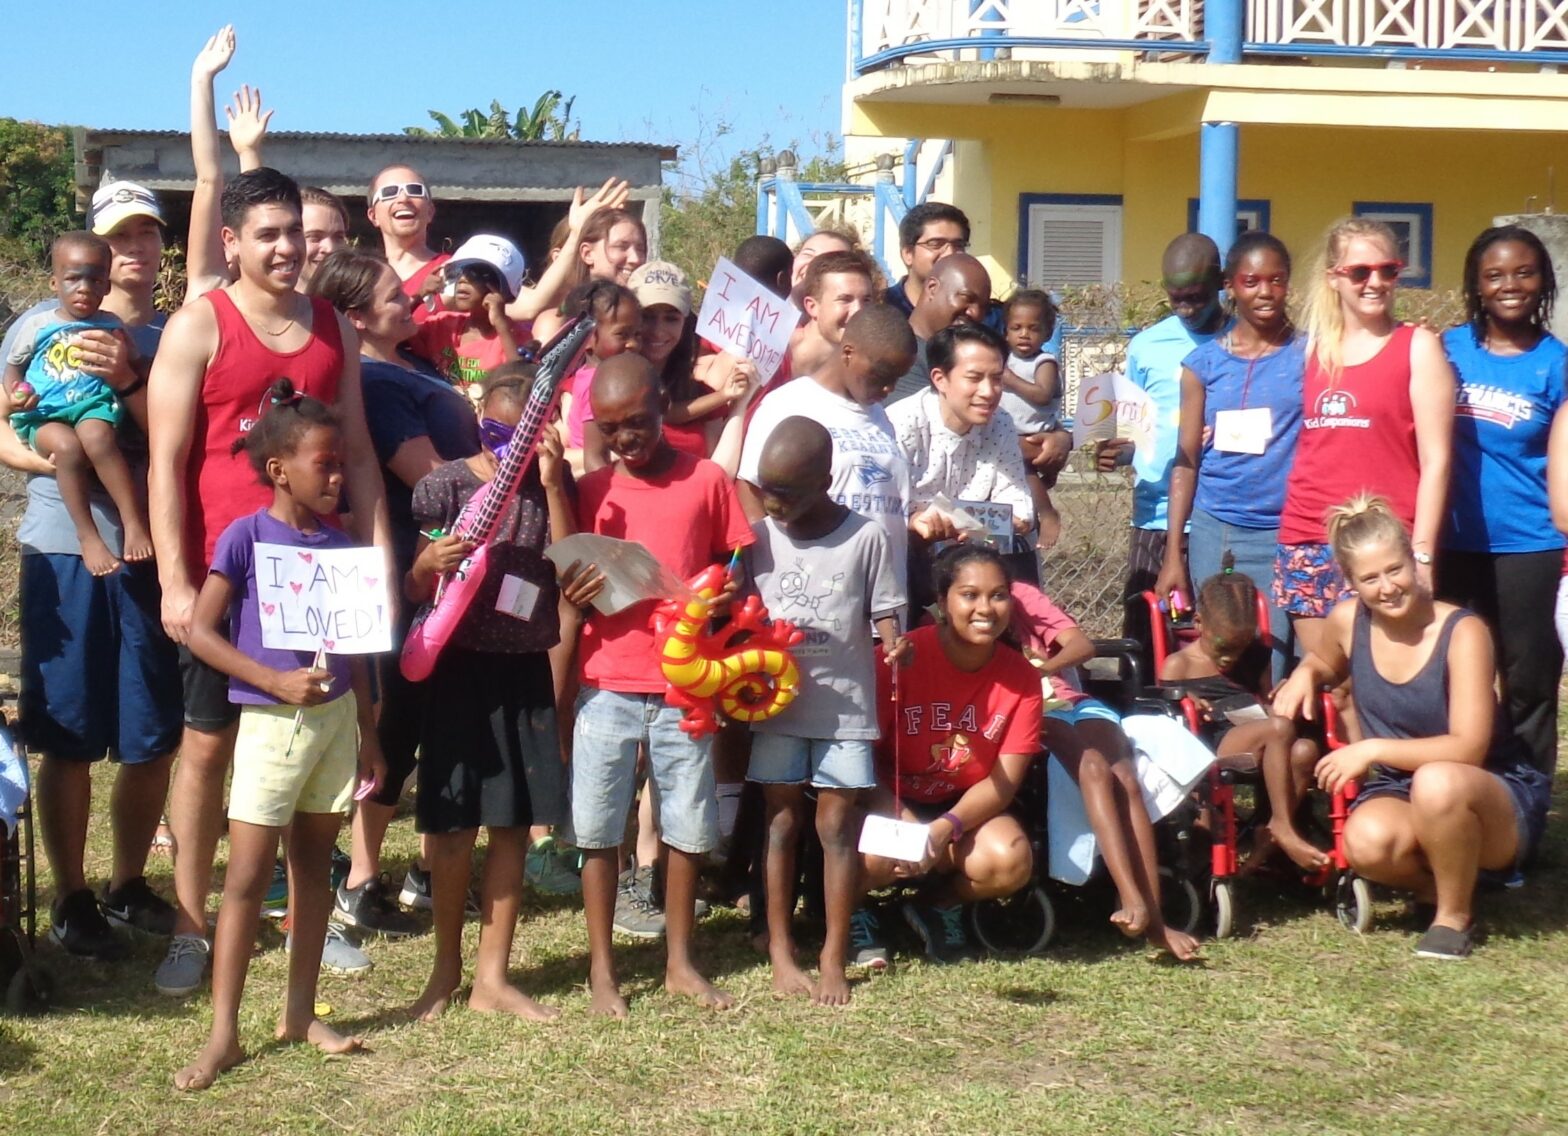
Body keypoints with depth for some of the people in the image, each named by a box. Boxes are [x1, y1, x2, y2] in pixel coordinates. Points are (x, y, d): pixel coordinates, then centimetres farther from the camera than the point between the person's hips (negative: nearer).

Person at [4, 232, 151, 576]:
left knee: (96, 435, -37)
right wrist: (15, 394, -2)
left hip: (94, 406, 0)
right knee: (67, 446, -35)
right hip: (45, 415, 0)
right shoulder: (38, 325, 8)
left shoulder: (111, 325, 11)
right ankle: (87, 535, -27)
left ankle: (134, 522, -31)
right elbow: (13, 367, 17)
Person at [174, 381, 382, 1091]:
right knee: (247, 876, -5)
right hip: (272, 721, -5)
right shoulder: (247, 537, -9)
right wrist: (277, 682, -18)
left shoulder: (339, 544, 7)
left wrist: (367, 734, 12)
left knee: (313, 866, 12)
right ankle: (223, 1034, 0)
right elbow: (199, 630, -11)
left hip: (335, 715, 5)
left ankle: (300, 1013, 22)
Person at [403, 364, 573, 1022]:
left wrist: (552, 487, -15)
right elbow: (412, 592, -2)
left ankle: (492, 977, 17)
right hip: (460, 670, -3)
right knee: (453, 824, 2)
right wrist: (428, 563, -24)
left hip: (526, 671, 3)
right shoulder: (443, 486, -5)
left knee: (512, 825, 7)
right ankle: (447, 964, 21)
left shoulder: (551, 487, 3)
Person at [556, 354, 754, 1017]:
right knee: (598, 829, 3)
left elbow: (733, 569, 9)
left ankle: (680, 963, 21)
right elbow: (566, 586, 5)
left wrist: (724, 595, -12)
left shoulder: (707, 481, 2)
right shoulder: (589, 491, 4)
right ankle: (601, 969, 14)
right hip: (607, 687, 0)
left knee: (689, 826, 7)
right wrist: (574, 589, -17)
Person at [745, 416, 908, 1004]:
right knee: (781, 822, 6)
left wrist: (895, 645, -22)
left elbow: (884, 615, -1)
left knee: (838, 823, 1)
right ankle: (781, 953, 12)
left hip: (845, 704, -2)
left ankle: (834, 959, 8)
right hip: (776, 704, 2)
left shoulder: (864, 537, -5)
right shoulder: (759, 537, 1)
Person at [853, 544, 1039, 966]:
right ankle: (853, 912, 5)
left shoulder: (1020, 678, -9)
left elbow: (1004, 781, -11)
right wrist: (900, 822, -33)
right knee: (874, 857, -36)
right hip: (892, 802, -3)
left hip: (968, 807, 3)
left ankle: (938, 905, 9)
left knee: (1010, 863, -28)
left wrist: (946, 827, -29)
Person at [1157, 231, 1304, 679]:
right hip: (1216, 534, 2)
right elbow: (1186, 461, 8)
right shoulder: (1204, 363, 8)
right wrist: (1173, 553, 4)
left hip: (1289, 533, -1)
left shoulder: (1309, 356, 4)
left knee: (1274, 673, -6)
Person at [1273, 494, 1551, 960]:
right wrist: (1305, 673, -1)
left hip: (1498, 803, -4)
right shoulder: (1348, 621, -4)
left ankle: (1454, 916, -13)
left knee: (1435, 782, -39)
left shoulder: (1463, 633, -17)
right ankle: (1433, 887, 4)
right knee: (1367, 841, -33)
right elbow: (1326, 662, 23)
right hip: (1399, 794, 4)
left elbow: (1467, 749, -23)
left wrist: (1372, 749, -25)